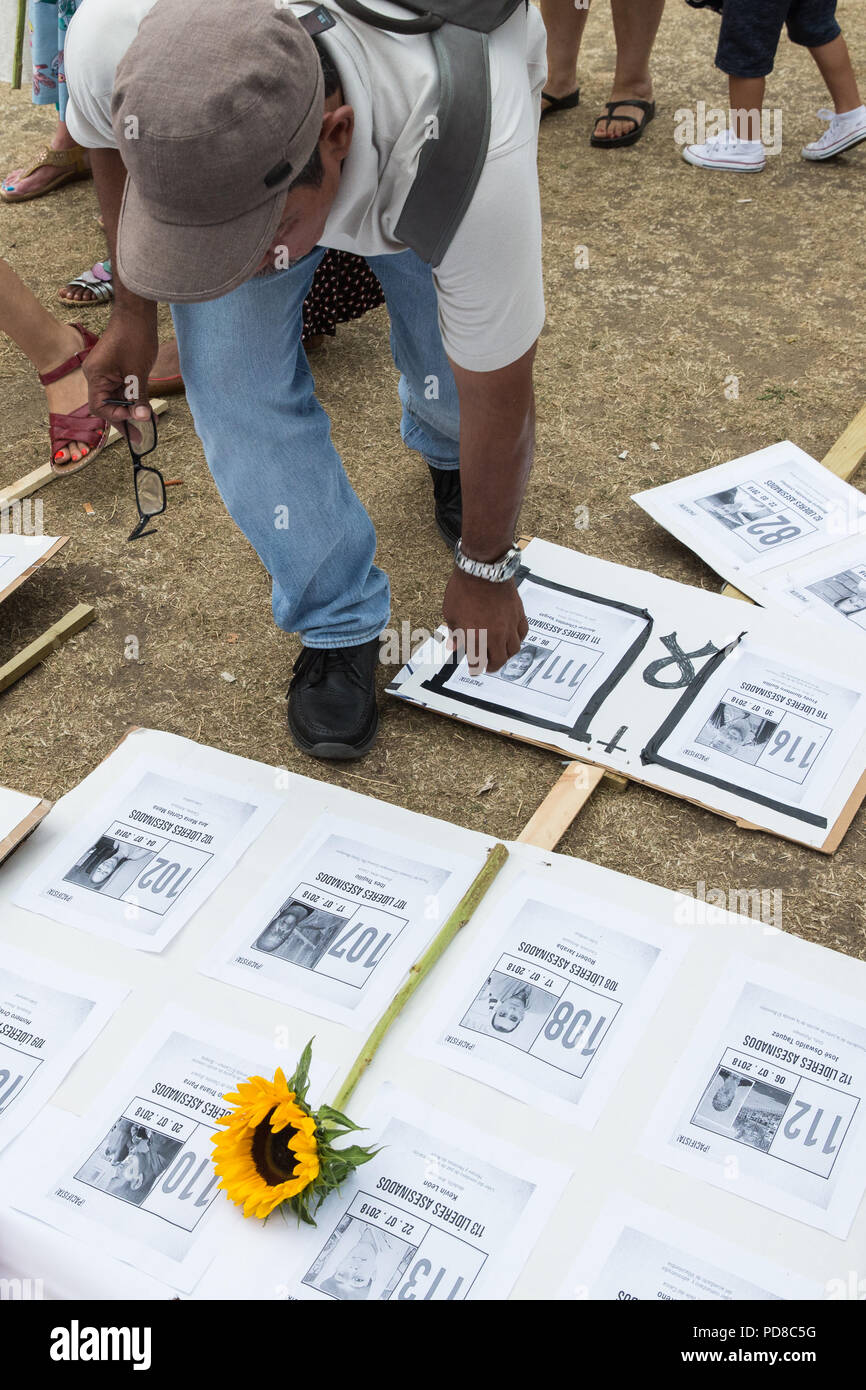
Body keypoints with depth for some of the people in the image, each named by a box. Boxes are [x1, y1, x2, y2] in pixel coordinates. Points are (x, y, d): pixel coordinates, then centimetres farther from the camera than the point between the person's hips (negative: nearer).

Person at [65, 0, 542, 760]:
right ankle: (339, 623, 5)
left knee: (454, 382, -8)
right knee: (236, 379, -16)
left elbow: (499, 392, -29)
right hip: (221, 133, 2)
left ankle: (445, 452, 32)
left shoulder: (471, 158, -46)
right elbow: (107, 134, -11)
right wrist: (133, 308, -4)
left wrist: (485, 570, -15)